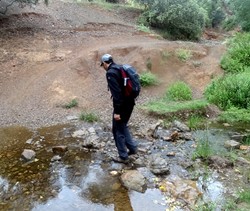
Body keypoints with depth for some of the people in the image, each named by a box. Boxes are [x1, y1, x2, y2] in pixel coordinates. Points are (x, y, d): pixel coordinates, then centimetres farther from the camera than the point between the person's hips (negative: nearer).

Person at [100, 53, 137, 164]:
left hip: (122, 105, -9)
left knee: (118, 130, 5)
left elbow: (116, 93, -24)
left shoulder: (111, 73, -16)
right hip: (130, 102, 9)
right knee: (123, 126, 25)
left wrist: (116, 111, -21)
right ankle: (132, 147, 29)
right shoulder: (121, 68, 12)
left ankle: (123, 156, 15)